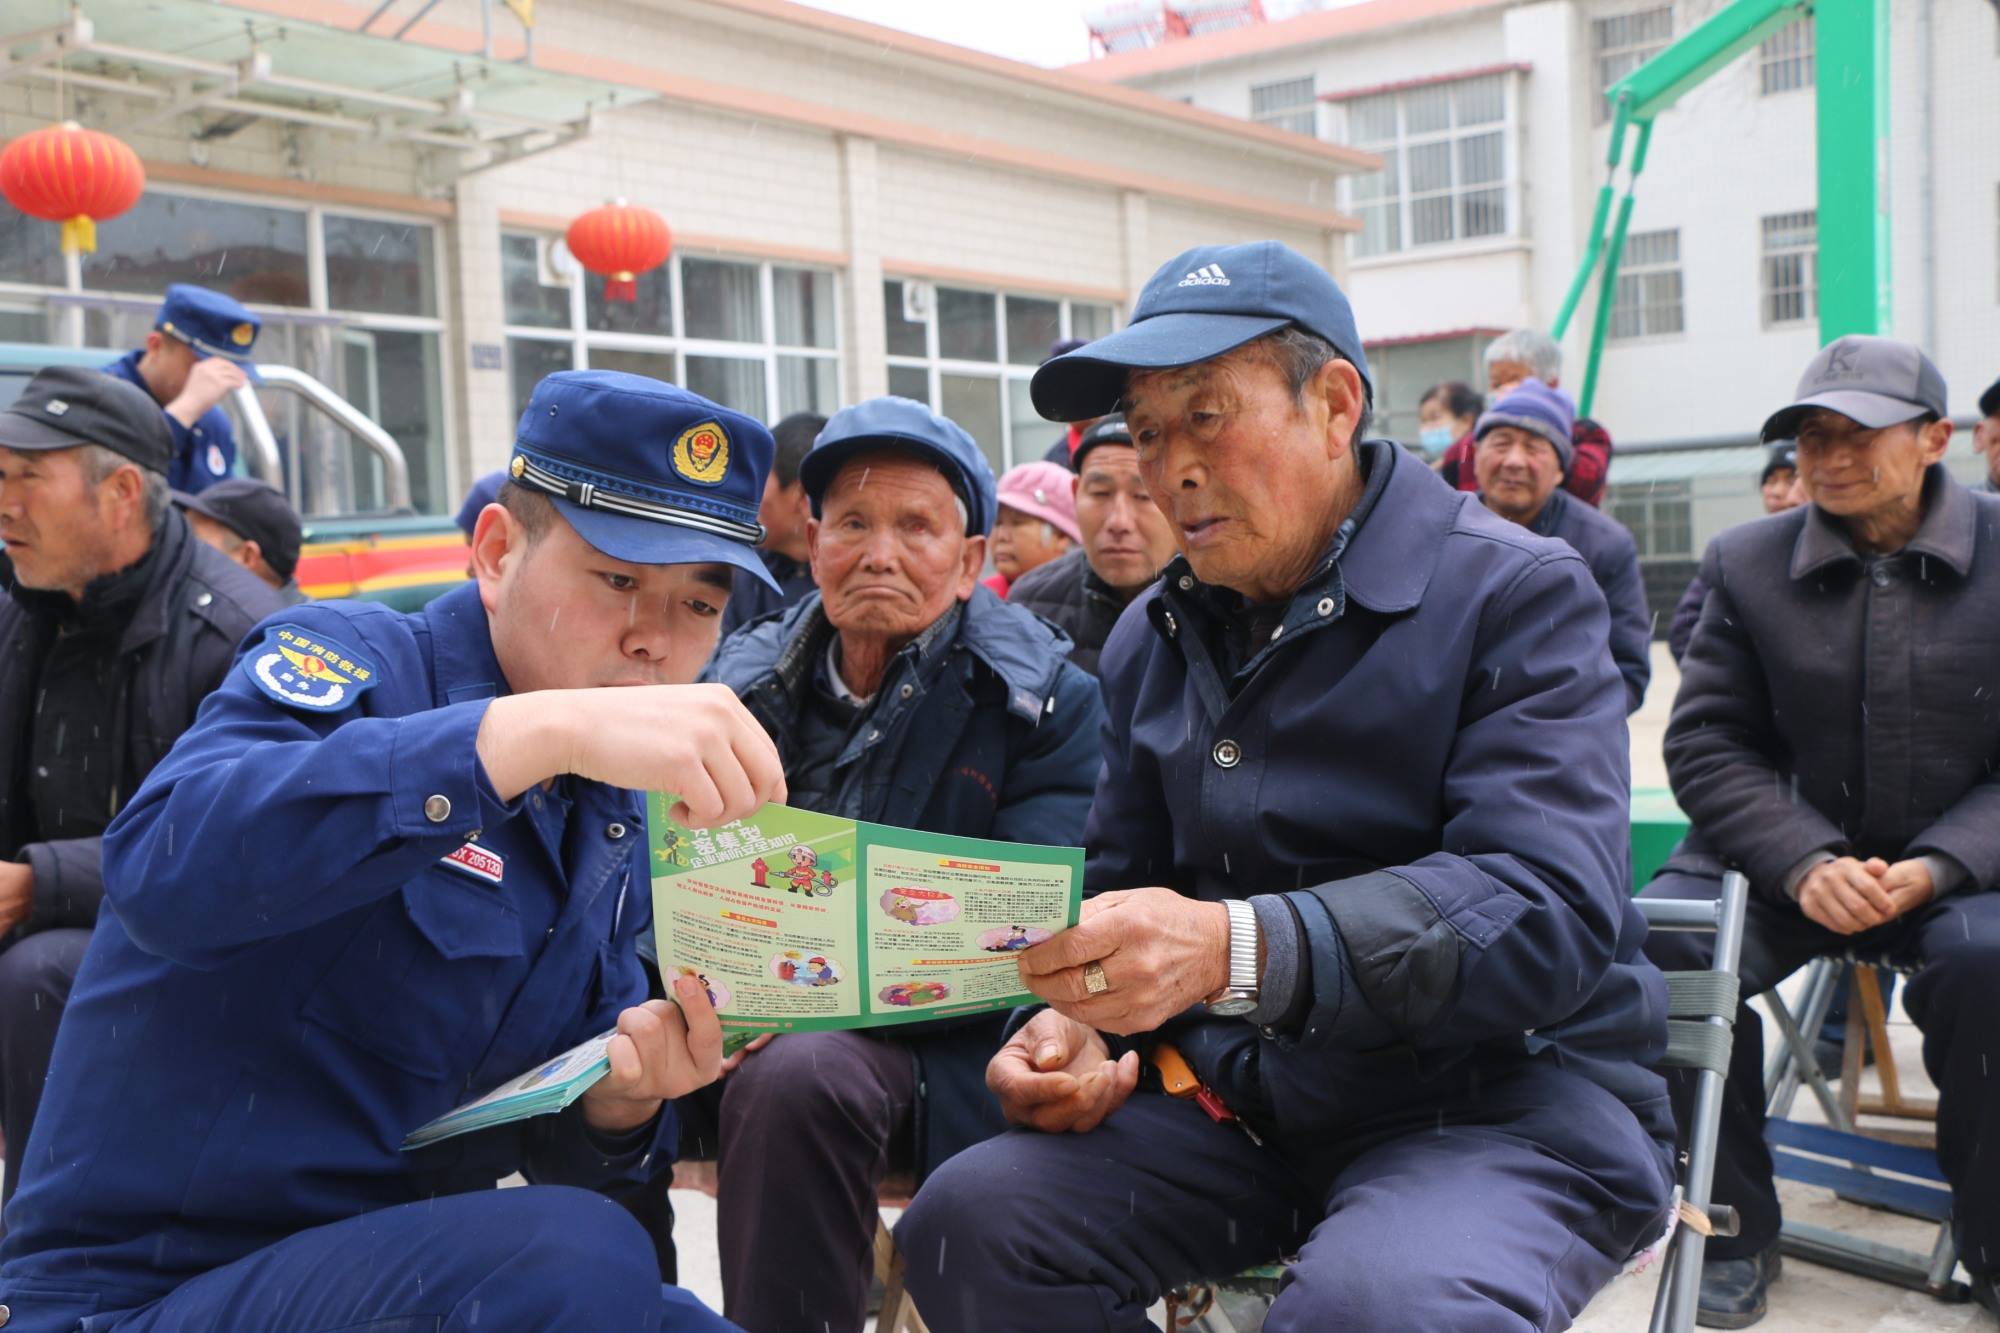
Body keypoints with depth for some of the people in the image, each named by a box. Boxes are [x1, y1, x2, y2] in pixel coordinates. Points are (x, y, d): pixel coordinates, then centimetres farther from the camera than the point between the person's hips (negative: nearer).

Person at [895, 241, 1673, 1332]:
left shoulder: (1514, 595, -8)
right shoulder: (1151, 640, 12)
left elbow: (1550, 911, -21)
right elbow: (1118, 883, 18)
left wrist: (1240, 951, -35)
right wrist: (1077, 1018, -6)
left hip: (1504, 1094, -6)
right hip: (1237, 1098, 6)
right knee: (965, 1222, -16)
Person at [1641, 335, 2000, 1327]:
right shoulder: (1747, 563, 5)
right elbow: (1705, 743, 0)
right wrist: (1805, 863, -18)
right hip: (1789, 853, 2)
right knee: (1661, 941, -27)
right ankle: (1736, 1228, -6)